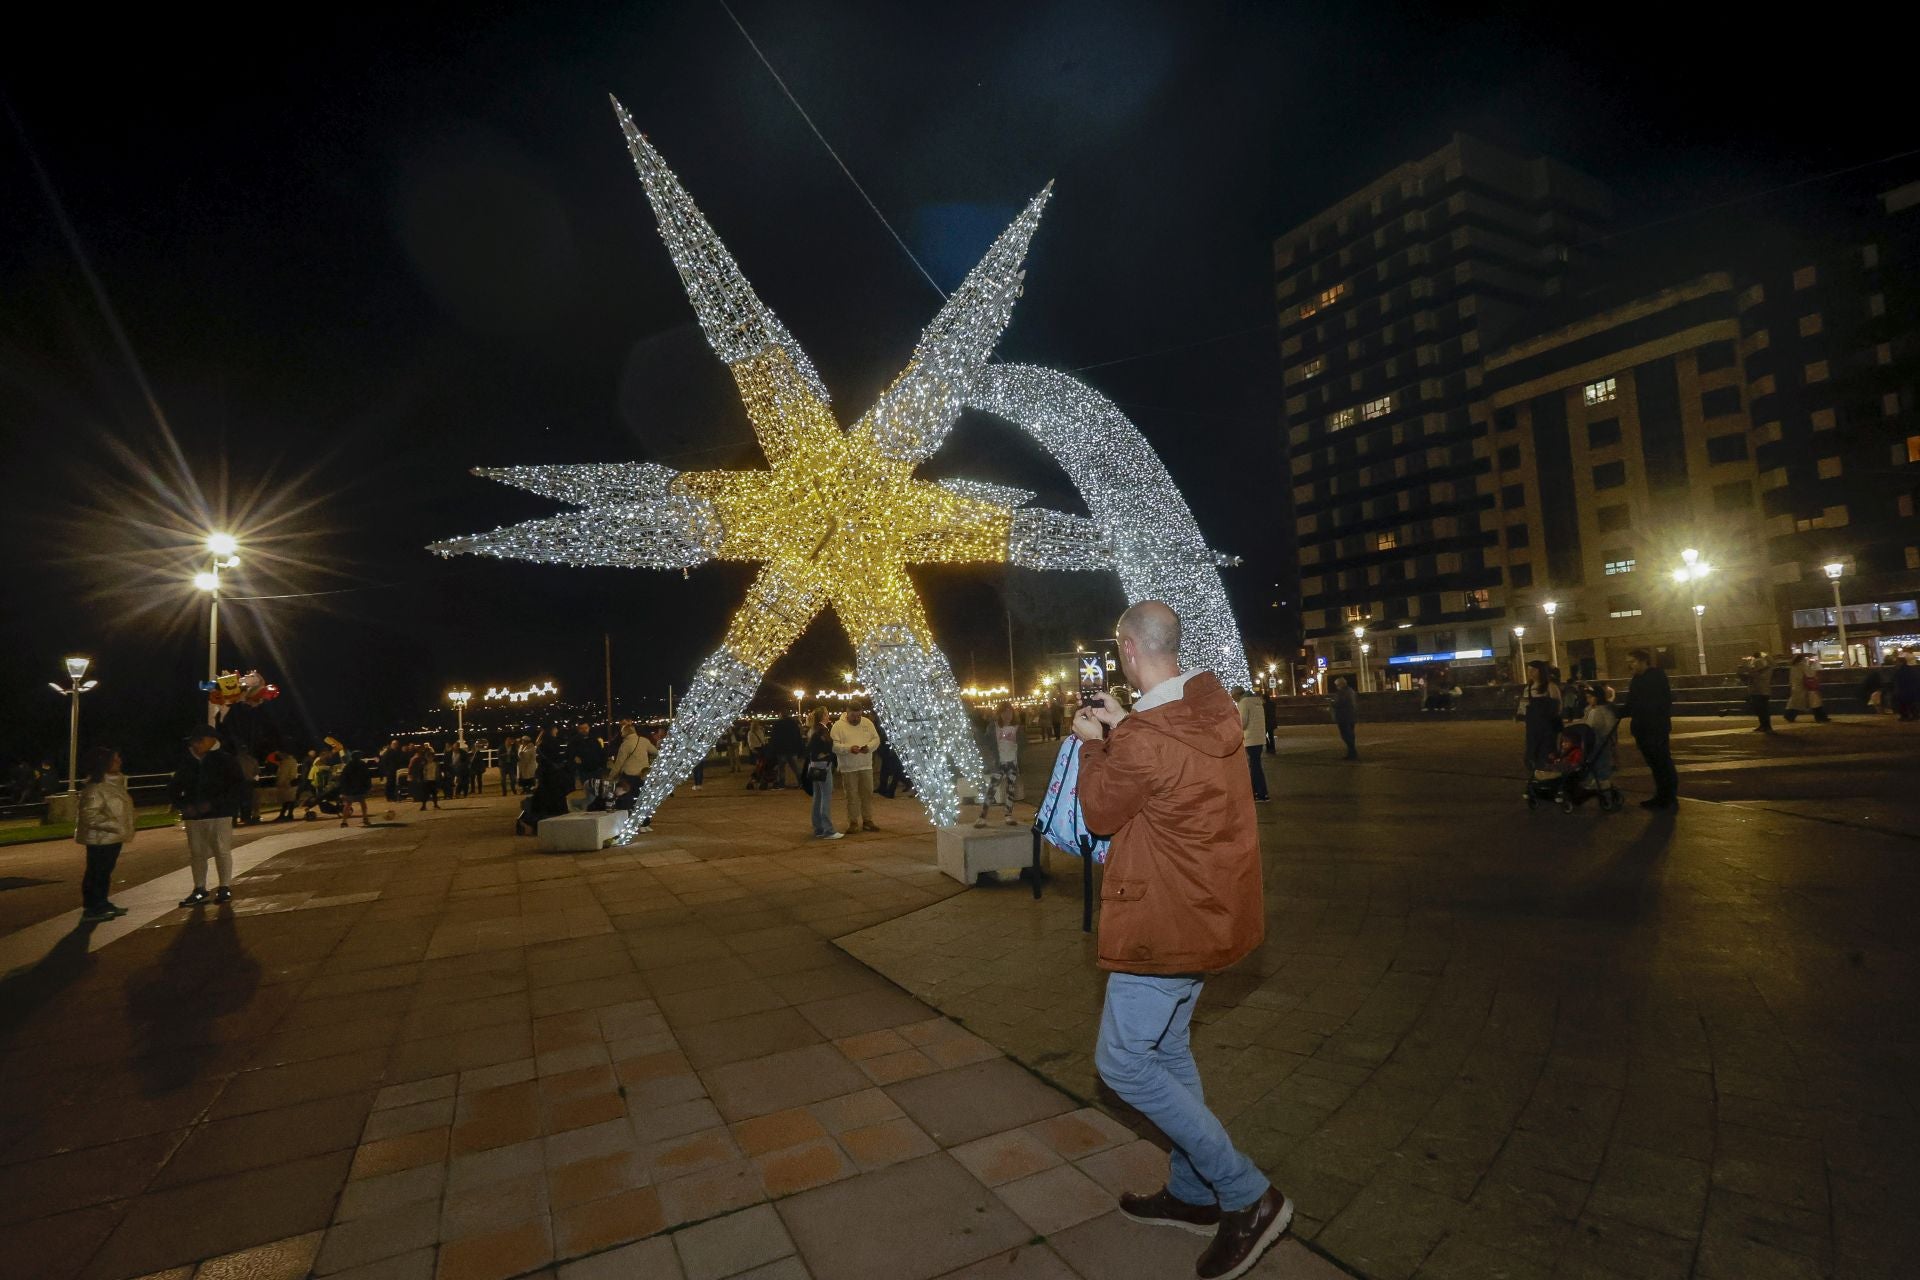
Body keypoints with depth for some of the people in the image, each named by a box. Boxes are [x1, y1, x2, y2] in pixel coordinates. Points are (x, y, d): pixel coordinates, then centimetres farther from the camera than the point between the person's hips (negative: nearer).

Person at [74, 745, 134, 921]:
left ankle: (102, 904, 26)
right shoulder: (95, 787, -19)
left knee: (105, 872, 16)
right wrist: (115, 826, -23)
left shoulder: (115, 782, 11)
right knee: (95, 873, -1)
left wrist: (126, 831, 16)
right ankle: (91, 909, 7)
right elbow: (90, 815, -24)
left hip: (113, 837, 9)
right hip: (100, 838, -9)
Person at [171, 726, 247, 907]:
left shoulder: (225, 760, -4)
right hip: (194, 816, 5)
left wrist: (213, 803, -17)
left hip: (220, 814, -5)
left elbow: (238, 786, -9)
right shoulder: (187, 765, 10)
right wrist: (184, 806, -2)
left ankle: (225, 888, 8)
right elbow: (176, 789, 18)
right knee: (196, 853, 8)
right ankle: (199, 889, 18)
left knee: (222, 850, -2)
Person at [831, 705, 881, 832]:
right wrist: (849, 748, -25)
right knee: (852, 796, 3)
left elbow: (876, 739, 7)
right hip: (848, 768, -3)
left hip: (866, 766, 3)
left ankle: (867, 821, 18)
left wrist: (869, 746, -14)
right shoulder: (838, 725, -6)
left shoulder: (867, 722, 5)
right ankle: (853, 822, 14)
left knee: (867, 794, 7)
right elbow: (834, 745, -12)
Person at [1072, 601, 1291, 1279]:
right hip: (1210, 909, 9)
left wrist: (1094, 742, 2)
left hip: (1166, 919, -9)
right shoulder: (1215, 709, 1)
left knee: (1123, 1062, 5)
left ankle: (1248, 1196, 12)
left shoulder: (1141, 738, -26)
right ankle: (1192, 1193, 37)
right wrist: (1121, 726, 13)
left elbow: (1100, 813, -10)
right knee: (1168, 1050, 22)